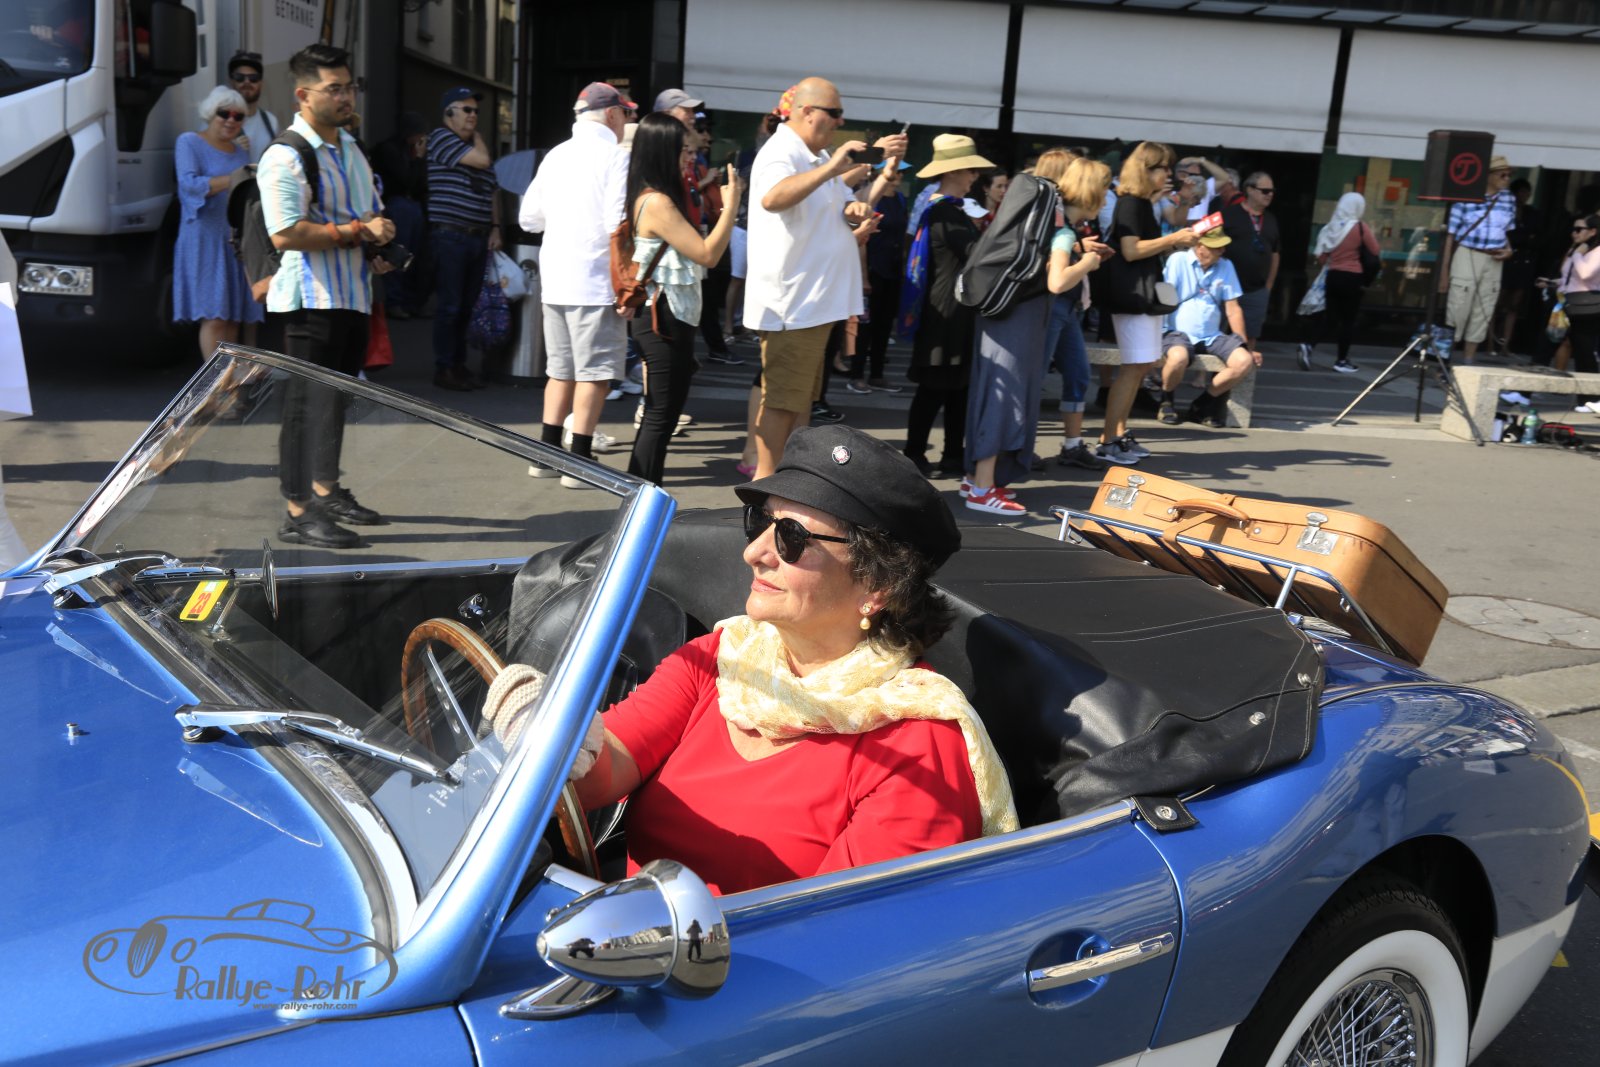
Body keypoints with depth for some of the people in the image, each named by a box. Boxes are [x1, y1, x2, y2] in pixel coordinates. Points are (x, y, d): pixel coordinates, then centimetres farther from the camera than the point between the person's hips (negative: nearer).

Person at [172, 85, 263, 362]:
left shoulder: (241, 152, 21)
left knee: (234, 317, 1)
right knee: (214, 317, -13)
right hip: (205, 238, -6)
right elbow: (189, 183, -15)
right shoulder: (189, 143, 3)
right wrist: (229, 181, -28)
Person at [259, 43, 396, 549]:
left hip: (354, 295, 9)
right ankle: (298, 512, -3)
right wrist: (358, 232, -19)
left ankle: (326, 492, 30)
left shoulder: (351, 149, 17)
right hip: (313, 297, -9)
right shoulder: (285, 156, -12)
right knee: (310, 401, -8)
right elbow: (286, 233, -23)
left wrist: (378, 251, 7)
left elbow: (372, 211, 29)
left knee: (337, 396, 17)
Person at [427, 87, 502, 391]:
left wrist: (495, 227, 12)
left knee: (467, 306, 9)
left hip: (478, 238, 7)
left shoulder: (476, 146, 21)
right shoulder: (441, 137, -3)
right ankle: (444, 368, 0)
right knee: (449, 306, -6)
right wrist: (478, 139, 5)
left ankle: (459, 364, 17)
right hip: (450, 235, -7)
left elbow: (492, 192, 22)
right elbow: (482, 160, -14)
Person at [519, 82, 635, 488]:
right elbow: (619, 222, -18)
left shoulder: (555, 155, 11)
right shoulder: (616, 155, -8)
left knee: (561, 368, 15)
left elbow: (529, 218, 15)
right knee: (594, 372, -1)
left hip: (555, 279, 7)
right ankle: (579, 463, 1)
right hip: (596, 281, -7)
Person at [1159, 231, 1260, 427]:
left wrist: (1246, 347, 10)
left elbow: (1233, 309, 12)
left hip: (1212, 337, 5)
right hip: (1179, 333, -5)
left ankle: (1202, 404, 0)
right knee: (1178, 358, -39)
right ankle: (1166, 401, -5)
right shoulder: (1178, 260, -3)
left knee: (1245, 361, -20)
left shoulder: (1225, 267, 10)